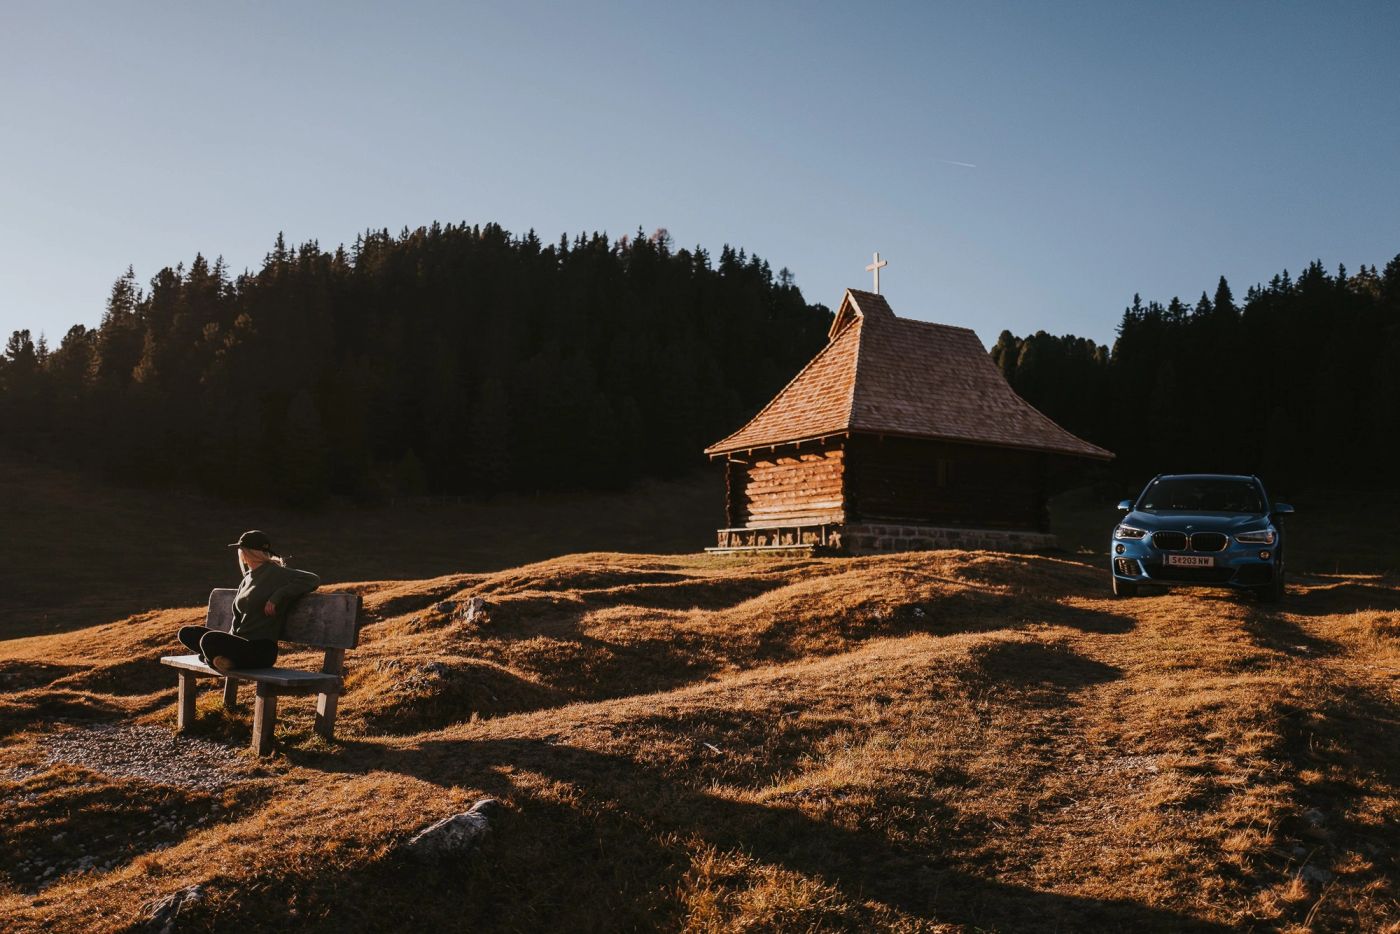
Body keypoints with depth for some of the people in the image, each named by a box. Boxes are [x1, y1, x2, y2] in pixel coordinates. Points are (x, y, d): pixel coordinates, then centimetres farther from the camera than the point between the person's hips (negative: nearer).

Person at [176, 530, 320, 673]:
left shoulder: (276, 573, -7)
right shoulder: (248, 578, 19)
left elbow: (313, 580, -18)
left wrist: (277, 596, -20)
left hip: (262, 651, -9)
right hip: (241, 643, 9)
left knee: (209, 640, -31)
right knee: (186, 633, 4)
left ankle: (230, 661, -6)